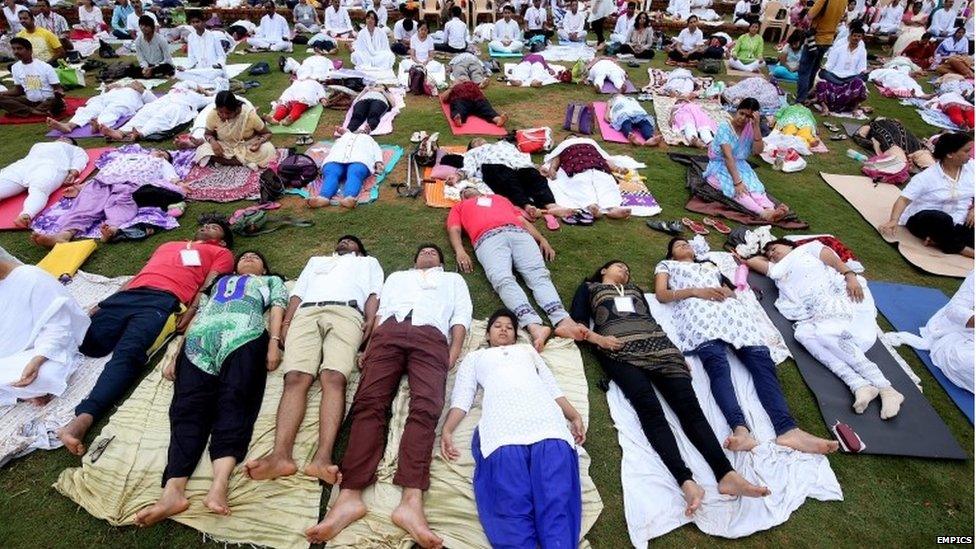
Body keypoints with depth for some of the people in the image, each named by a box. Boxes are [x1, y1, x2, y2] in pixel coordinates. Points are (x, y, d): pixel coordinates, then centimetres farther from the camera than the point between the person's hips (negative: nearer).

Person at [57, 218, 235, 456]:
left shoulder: (221, 253, 24)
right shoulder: (169, 245, 40)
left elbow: (208, 286, 6)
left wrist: (189, 316, -12)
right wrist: (100, 306, 19)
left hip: (163, 300, -8)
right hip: (126, 295, 8)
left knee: (128, 353, -31)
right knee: (82, 339, -20)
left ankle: (83, 419, -47)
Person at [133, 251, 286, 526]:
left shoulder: (271, 281, 34)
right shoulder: (219, 281, 42)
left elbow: (278, 308, 15)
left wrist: (274, 342, -5)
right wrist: (176, 356, 16)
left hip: (244, 334, -3)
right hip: (200, 338, 3)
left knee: (233, 400, -29)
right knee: (188, 406, -23)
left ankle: (219, 485, -48)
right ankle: (173, 490, -41)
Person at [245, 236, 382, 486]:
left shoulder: (369, 262, 36)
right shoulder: (316, 260, 43)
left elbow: (374, 294, 17)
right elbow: (298, 292, 27)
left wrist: (371, 320, -5)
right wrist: (286, 321, 7)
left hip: (347, 312, -2)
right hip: (306, 312, 3)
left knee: (334, 378, -30)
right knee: (296, 378, -25)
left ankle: (323, 456, -47)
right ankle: (281, 454, -42)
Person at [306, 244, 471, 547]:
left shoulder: (454, 279, 35)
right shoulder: (396, 276, 40)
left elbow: (461, 317, 18)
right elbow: (381, 311, 24)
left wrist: (454, 352, -2)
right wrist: (369, 347, 6)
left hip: (432, 337, -2)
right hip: (390, 333, 2)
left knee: (425, 407, -28)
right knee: (369, 402, -24)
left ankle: (411, 500, -45)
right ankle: (350, 494, -37)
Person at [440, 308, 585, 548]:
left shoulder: (528, 350, 39)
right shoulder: (475, 356, 34)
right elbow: (462, 397, 20)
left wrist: (574, 416, 10)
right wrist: (447, 430, 1)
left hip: (546, 421, 2)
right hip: (502, 426, -1)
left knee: (556, 504, -22)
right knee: (512, 508, -24)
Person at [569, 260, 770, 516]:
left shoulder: (635, 289, 37)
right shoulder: (589, 288, 26)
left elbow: (650, 320, 25)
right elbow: (577, 323, 12)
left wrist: (675, 353, 9)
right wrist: (599, 339, -9)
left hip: (657, 345, 4)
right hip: (620, 350, -4)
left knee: (688, 404, -19)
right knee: (649, 408, -28)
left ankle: (726, 474, -33)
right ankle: (687, 482, -42)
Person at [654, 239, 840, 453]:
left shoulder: (709, 264, 40)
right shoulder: (666, 265, 29)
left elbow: (731, 291, 31)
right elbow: (661, 294, 10)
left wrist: (728, 292, 6)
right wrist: (695, 291, -3)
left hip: (729, 309, 5)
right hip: (697, 312, -4)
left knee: (762, 360, -23)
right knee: (717, 364, -33)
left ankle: (787, 430, -40)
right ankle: (741, 429, -53)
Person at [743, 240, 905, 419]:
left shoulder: (808, 248, 21)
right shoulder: (778, 271, 30)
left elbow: (833, 259, 6)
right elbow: (751, 261, 33)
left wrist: (850, 276, -10)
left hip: (845, 296, -3)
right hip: (820, 314, 3)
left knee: (824, 331, -30)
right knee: (803, 332, -27)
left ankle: (885, 388, -26)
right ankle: (858, 385, -39)